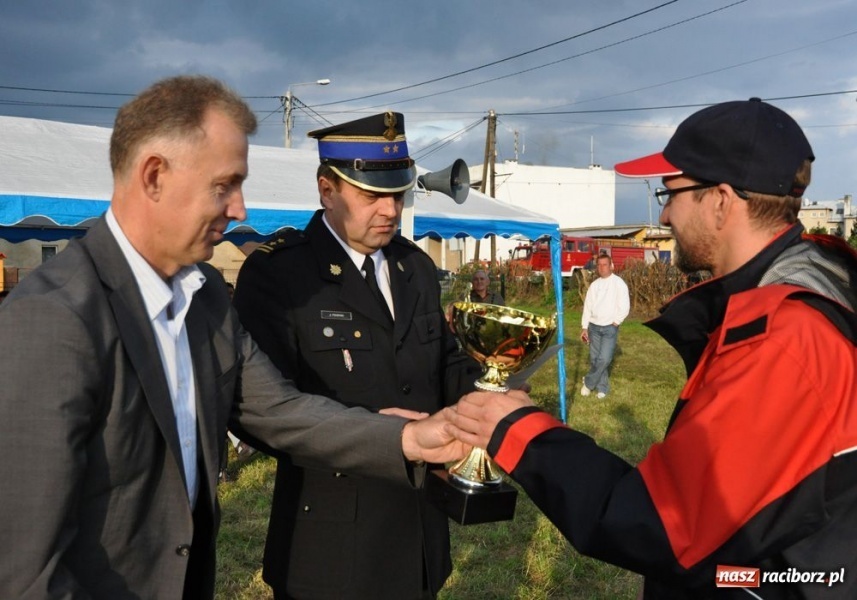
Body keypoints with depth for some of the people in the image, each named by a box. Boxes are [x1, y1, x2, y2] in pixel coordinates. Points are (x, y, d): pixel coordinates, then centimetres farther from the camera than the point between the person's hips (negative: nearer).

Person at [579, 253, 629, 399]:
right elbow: (587, 306, 9)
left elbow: (625, 307, -9)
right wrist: (584, 327, 6)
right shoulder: (594, 285, 8)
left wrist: (615, 323, -7)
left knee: (604, 359, -10)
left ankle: (588, 382, 9)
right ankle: (602, 387, 18)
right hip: (594, 327, 5)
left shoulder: (618, 283, -6)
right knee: (594, 358, 6)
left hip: (610, 328, -4)